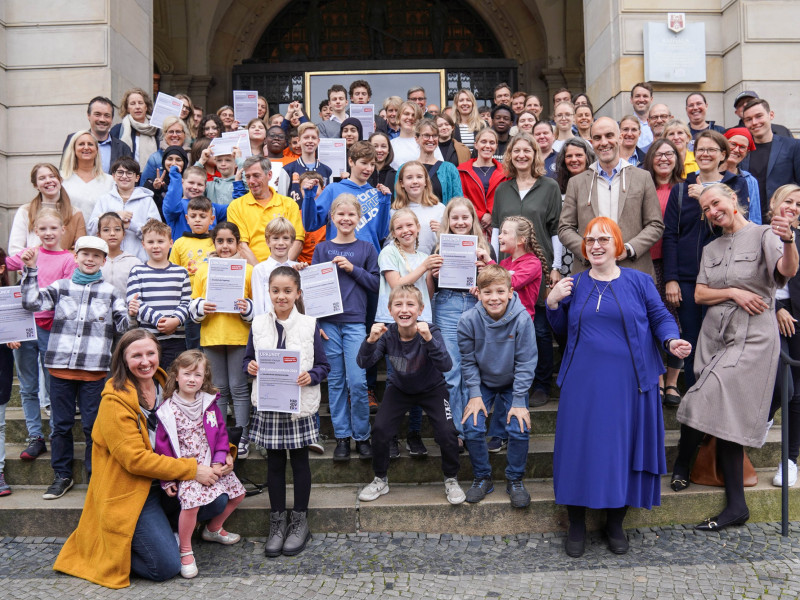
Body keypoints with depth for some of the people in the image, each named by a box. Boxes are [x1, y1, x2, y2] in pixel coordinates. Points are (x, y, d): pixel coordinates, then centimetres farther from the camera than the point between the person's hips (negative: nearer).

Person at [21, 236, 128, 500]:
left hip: (94, 370, -1)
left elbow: (123, 325, 4)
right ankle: (62, 475, 23)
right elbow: (32, 302, -2)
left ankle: (95, 475, 17)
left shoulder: (109, 291, 8)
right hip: (61, 366, 1)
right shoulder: (60, 287, 9)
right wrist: (30, 269, -6)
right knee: (61, 424, 10)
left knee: (93, 425, 4)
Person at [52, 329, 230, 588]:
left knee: (217, 501, -12)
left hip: (163, 482, 7)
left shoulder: (163, 385, 3)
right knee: (167, 566, -14)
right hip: (128, 490, -7)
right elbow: (135, 459, -22)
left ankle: (161, 527, 9)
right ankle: (110, 547, 11)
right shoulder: (115, 401, -17)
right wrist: (192, 469, -23)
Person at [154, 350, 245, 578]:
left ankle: (213, 529, 33)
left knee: (238, 493, 9)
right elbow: (162, 446, -5)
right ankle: (185, 551, -6)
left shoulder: (210, 404, 5)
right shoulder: (167, 411, -7)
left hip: (211, 465, 6)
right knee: (191, 501, -28)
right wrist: (167, 479, -8)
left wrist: (219, 461, -5)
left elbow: (221, 434, 9)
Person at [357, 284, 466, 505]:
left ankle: (451, 480, 10)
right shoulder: (387, 334, -21)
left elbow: (446, 366, -41)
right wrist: (371, 341, -47)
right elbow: (364, 363, -28)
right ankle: (380, 480, 10)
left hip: (432, 389, -2)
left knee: (447, 433, -18)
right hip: (399, 389, 2)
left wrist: (429, 339, -55)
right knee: (380, 429, -14)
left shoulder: (430, 332, -27)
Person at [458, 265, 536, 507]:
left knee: (519, 429, -15)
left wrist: (519, 401, -17)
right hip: (482, 383, 1)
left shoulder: (522, 319, -23)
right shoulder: (468, 320, -20)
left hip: (512, 383, -1)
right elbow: (468, 361, -8)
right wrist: (475, 395, -12)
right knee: (472, 428, -14)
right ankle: (482, 478, 11)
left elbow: (525, 363, -16)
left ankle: (515, 480, 10)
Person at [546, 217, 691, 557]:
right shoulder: (575, 285, 10)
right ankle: (576, 523, 16)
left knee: (623, 446, 3)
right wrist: (553, 303, -3)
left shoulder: (639, 282, 5)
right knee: (581, 446, 0)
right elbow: (562, 329, 13)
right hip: (583, 382, 1)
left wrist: (671, 341, -14)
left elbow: (661, 319, 5)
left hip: (628, 382, -1)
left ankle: (616, 523, 21)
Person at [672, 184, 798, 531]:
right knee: (723, 414, 3)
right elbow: (699, 295, 8)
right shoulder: (711, 249, 15)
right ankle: (736, 505, 14)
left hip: (752, 339, -5)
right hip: (715, 336, 5)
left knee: (709, 403, -14)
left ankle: (682, 463, 8)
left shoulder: (763, 235, -3)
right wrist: (733, 293, -9)